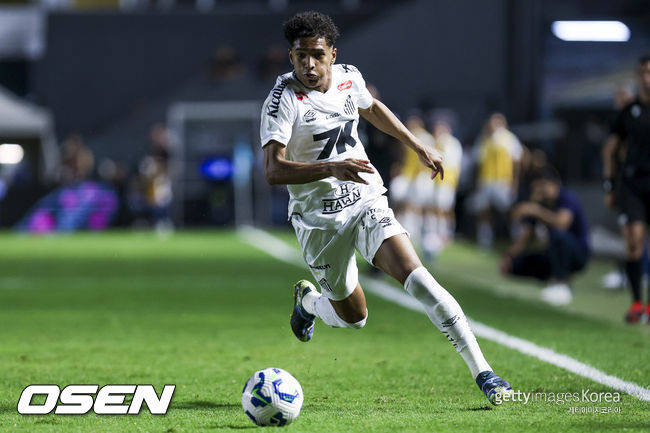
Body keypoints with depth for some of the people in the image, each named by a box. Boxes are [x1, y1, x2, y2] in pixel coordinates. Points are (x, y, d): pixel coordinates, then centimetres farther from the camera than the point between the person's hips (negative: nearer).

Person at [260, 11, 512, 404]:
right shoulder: (283, 99, -17)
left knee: (415, 276, -21)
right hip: (319, 220, -2)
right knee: (353, 317, 10)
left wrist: (418, 146, 26)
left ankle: (482, 371, -25)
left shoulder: (349, 78, -1)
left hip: (367, 201, 2)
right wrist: (331, 169, -40)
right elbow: (273, 171, -28)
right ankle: (308, 300, 47)